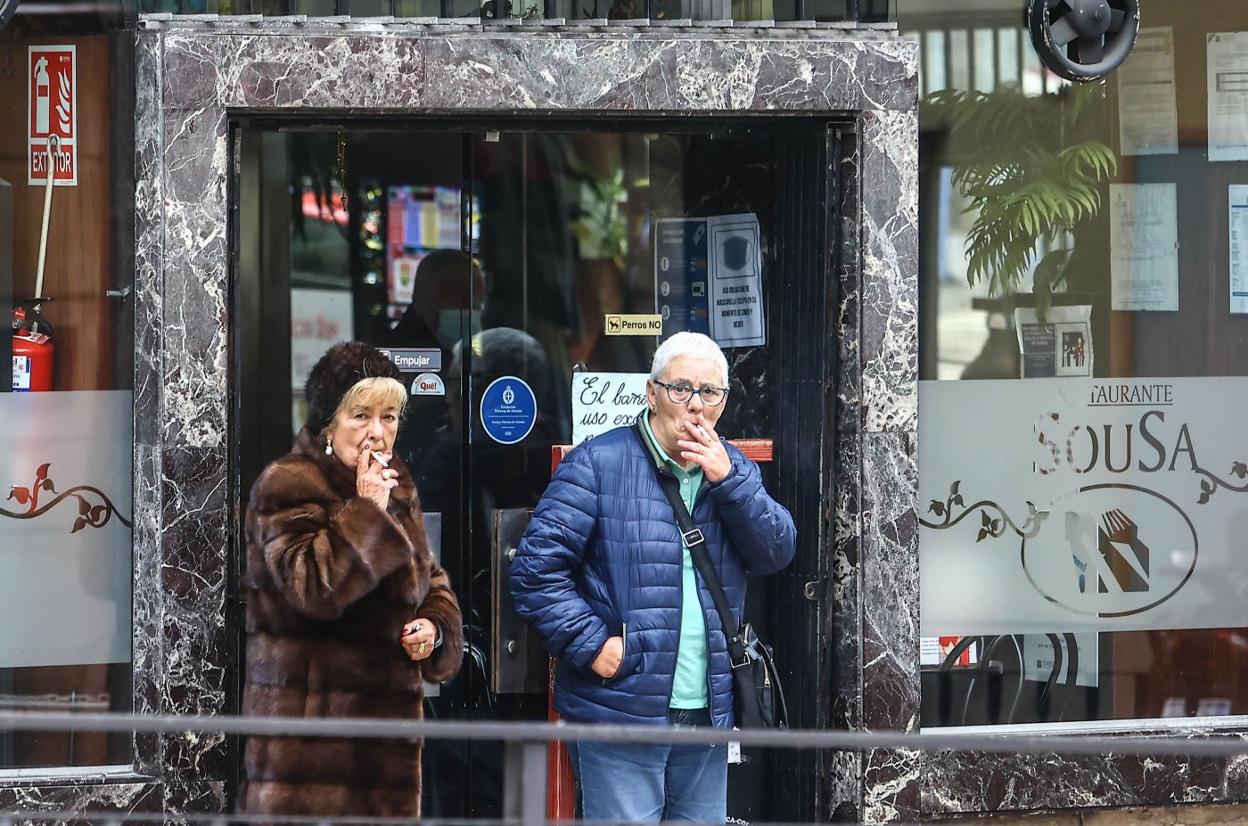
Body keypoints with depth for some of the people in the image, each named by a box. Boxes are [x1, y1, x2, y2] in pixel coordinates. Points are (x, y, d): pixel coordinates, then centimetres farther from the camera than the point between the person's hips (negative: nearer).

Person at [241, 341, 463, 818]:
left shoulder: (398, 488, 16)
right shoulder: (287, 487, -9)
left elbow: (428, 579, 26)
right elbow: (315, 586, -22)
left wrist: (435, 625, 4)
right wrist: (366, 511, -17)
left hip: (388, 713, 8)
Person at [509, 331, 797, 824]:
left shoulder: (731, 468, 13)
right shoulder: (598, 463, -6)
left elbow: (777, 553, 1)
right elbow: (536, 568, -9)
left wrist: (727, 480, -11)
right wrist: (591, 643, -16)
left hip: (708, 711, 6)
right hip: (619, 711, -6)